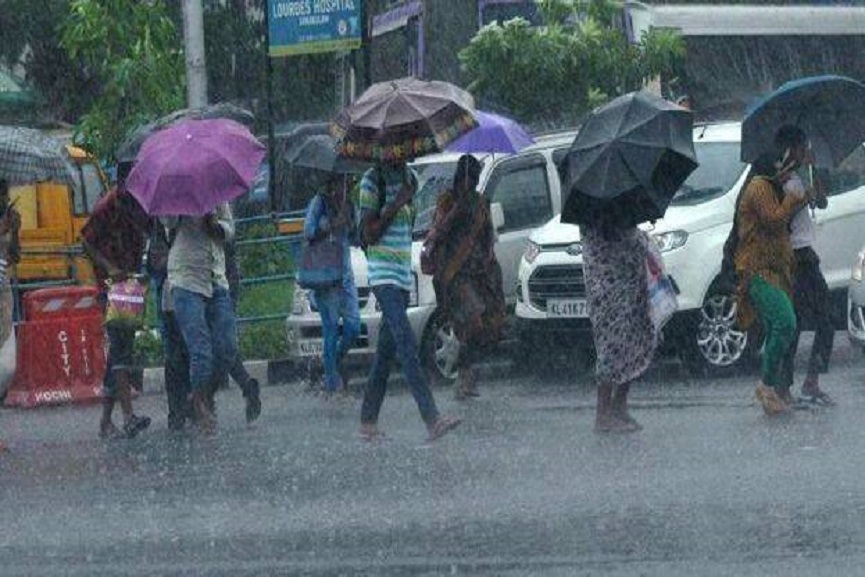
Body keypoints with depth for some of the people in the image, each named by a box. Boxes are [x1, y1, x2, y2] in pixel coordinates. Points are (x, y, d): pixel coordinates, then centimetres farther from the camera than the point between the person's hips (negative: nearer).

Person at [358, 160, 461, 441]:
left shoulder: (408, 177, 14)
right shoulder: (372, 180, -8)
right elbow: (369, 234, -13)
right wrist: (396, 205, -17)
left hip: (403, 274, 8)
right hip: (382, 273, -8)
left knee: (386, 351, 9)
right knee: (407, 345, -18)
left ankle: (368, 422, 15)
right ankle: (432, 418, -29)